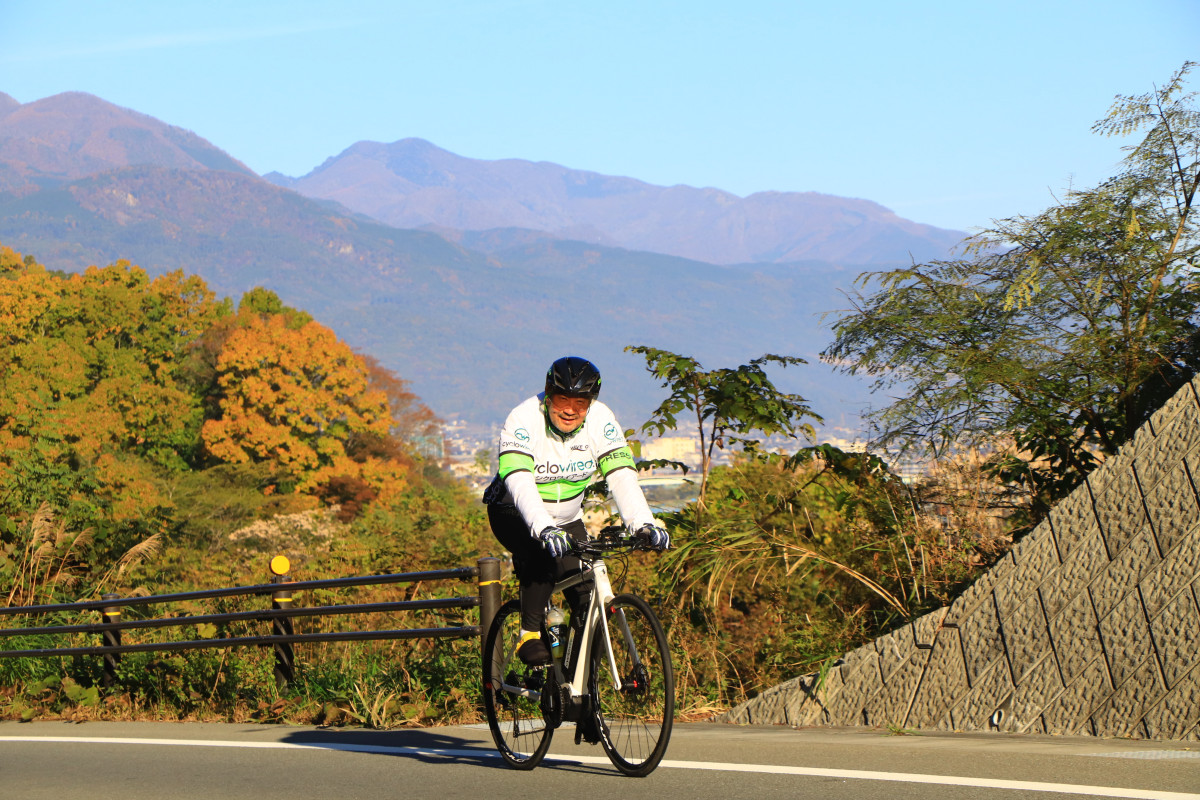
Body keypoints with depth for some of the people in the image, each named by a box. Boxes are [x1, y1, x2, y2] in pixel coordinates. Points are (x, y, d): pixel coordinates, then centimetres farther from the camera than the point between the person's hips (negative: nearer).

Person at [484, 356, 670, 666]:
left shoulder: (601, 420, -18)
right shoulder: (523, 419, -29)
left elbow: (621, 475, -27)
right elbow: (519, 481, -43)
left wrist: (643, 524, -44)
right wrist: (544, 530, -59)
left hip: (567, 518, 4)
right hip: (514, 515, -4)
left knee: (588, 601, -9)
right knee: (542, 556, -35)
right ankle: (529, 634, -17)